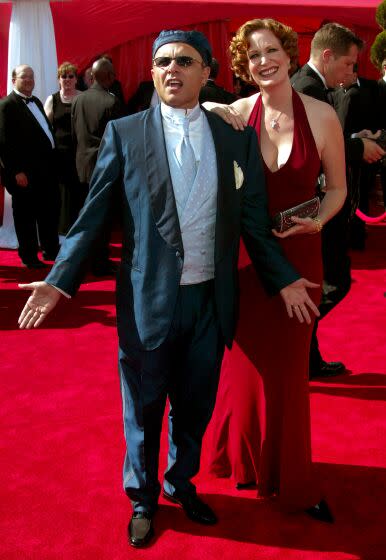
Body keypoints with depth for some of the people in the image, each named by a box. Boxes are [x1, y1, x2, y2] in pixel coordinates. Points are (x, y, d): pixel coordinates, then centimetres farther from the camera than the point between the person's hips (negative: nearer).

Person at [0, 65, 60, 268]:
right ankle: (29, 256, 17)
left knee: (50, 211, 16)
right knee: (26, 215, 5)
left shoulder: (36, 102, 16)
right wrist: (17, 171, -20)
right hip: (25, 172, -8)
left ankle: (51, 250, 30)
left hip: (46, 168, 8)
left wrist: (53, 160, 11)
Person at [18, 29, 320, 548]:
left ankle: (182, 482, 44)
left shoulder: (235, 138, 4)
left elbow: (252, 219, 6)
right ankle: (143, 498, 37)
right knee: (144, 409, 13)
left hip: (211, 301, 3)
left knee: (195, 406, 18)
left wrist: (283, 278, 1)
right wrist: (58, 280, -12)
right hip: (148, 300, -2)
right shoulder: (124, 134, -3)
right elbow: (94, 215, -4)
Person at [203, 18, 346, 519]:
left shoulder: (321, 116, -8)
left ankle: (290, 478, 29)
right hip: (244, 254, 1)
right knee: (244, 359, 11)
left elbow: (337, 189, 1)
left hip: (298, 255, -1)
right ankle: (243, 459, 36)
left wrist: (318, 221, -16)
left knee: (287, 364, 9)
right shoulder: (234, 114, -4)